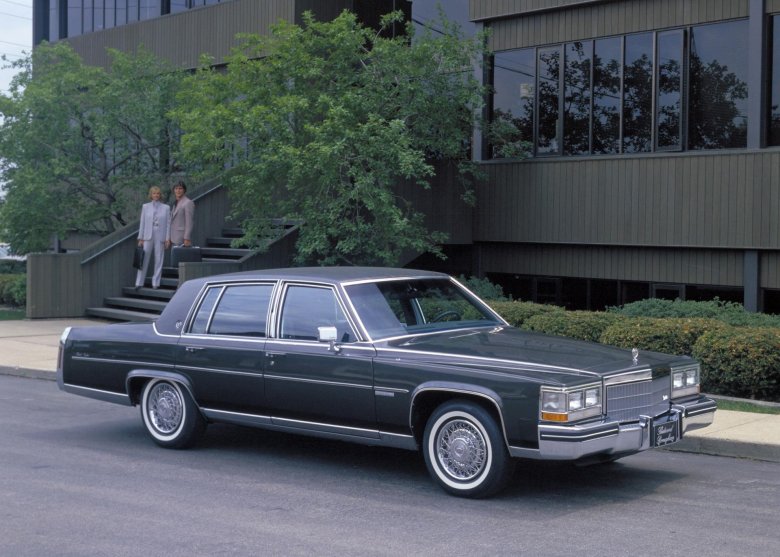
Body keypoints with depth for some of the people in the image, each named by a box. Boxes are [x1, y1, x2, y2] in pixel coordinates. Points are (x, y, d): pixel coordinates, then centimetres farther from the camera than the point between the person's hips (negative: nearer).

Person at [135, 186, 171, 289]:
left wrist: (168, 239, -4)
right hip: (148, 237, 0)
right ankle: (139, 283, 4)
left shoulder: (166, 208, 3)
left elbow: (168, 224, 2)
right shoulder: (145, 207, 6)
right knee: (144, 260, 0)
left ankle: (155, 283, 9)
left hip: (160, 237, 0)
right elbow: (142, 223, 6)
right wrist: (140, 238, 2)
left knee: (158, 260, 3)